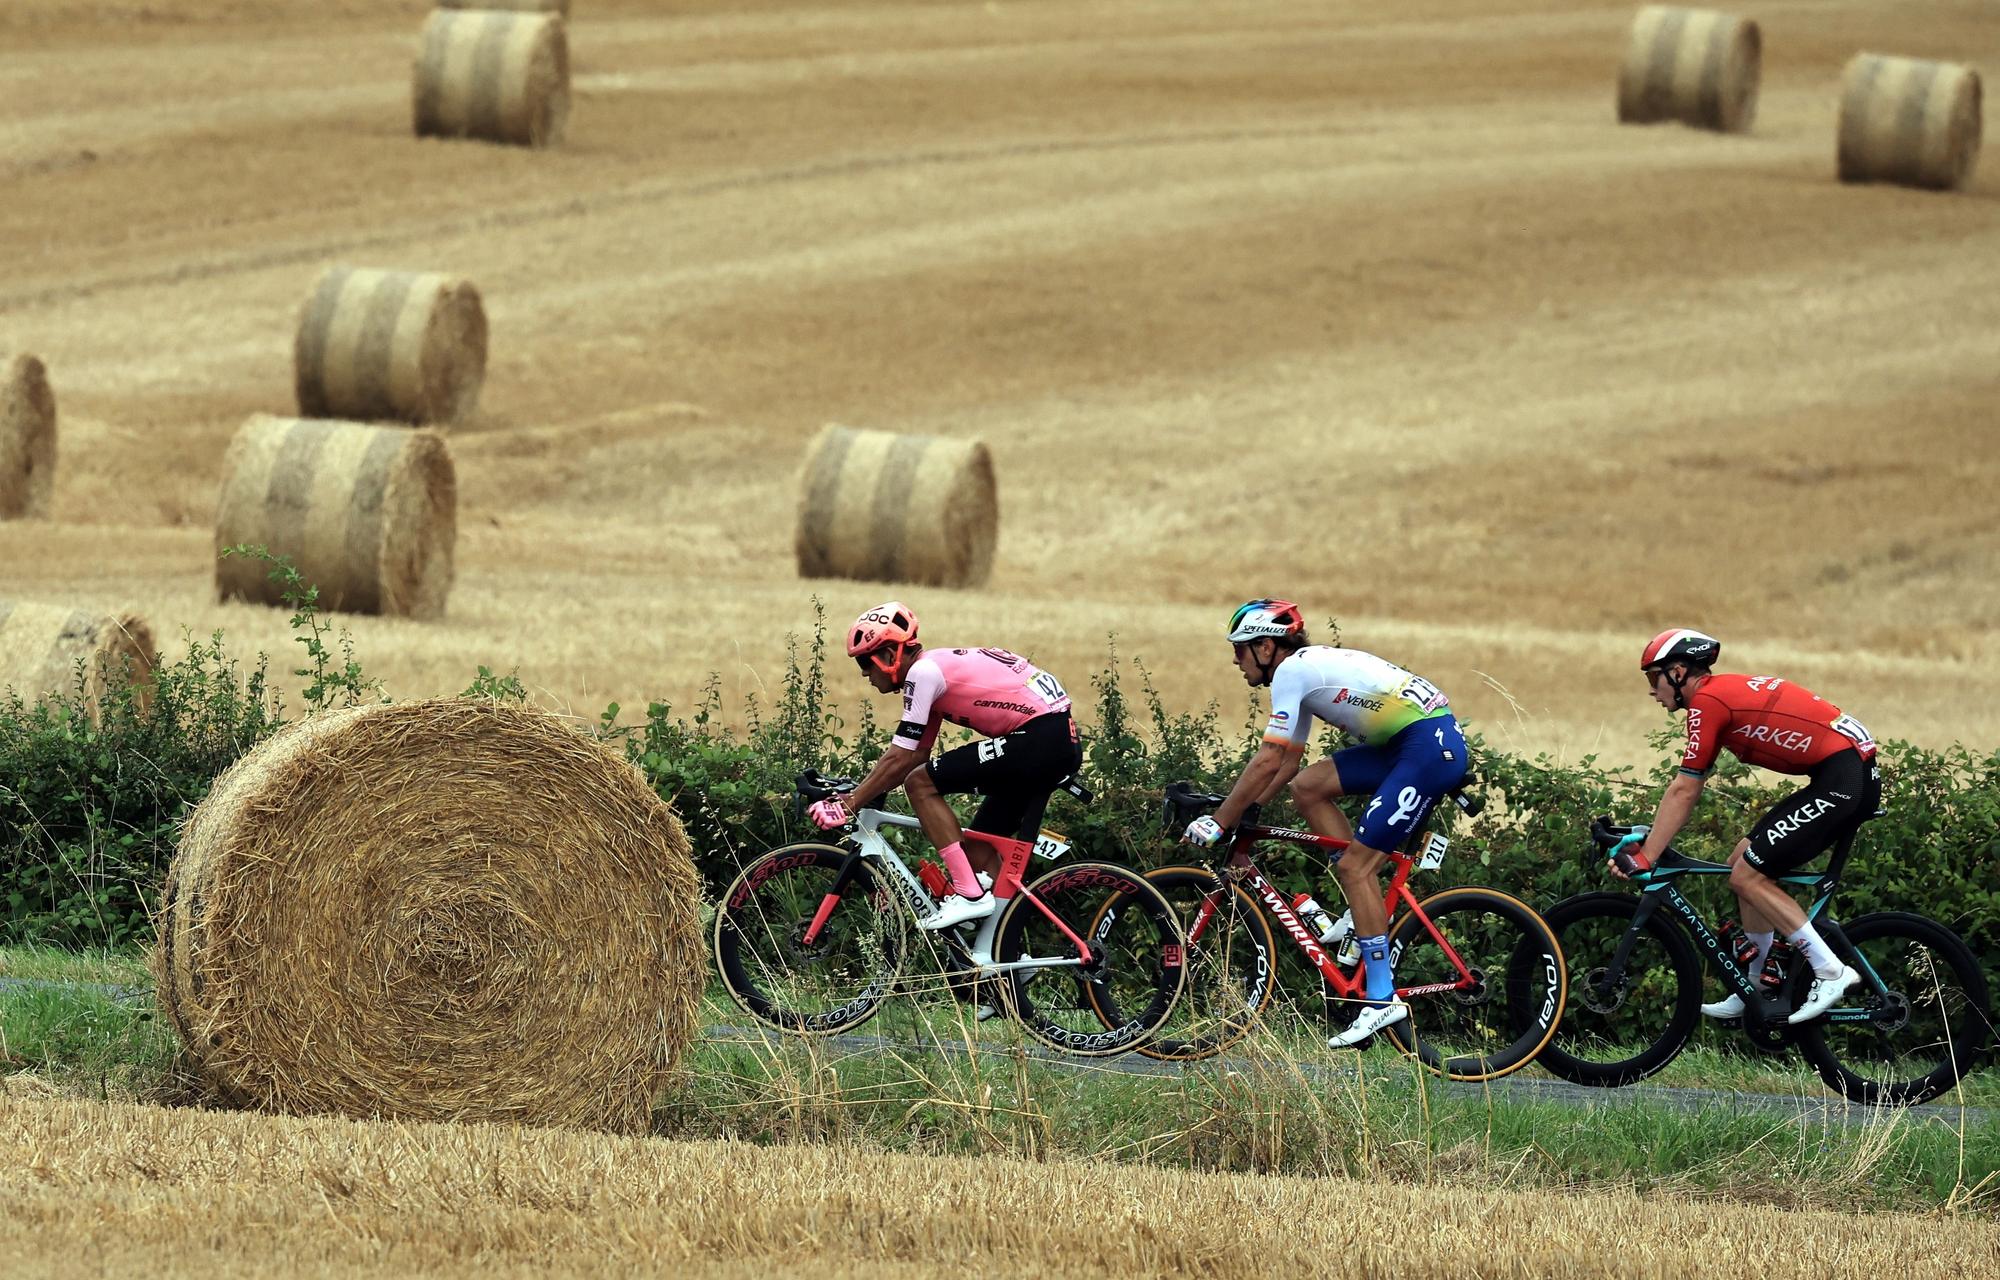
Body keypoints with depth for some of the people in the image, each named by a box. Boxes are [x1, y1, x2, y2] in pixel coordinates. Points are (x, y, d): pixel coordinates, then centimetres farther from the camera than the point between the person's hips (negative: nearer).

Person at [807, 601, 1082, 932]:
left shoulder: (924, 672, -10)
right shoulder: (935, 669, 20)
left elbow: (898, 760, -11)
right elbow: (915, 755, 24)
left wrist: (848, 805, -4)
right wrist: (856, 794, 20)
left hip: (1038, 738, -10)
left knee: (920, 784, -8)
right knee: (980, 846, 16)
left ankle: (968, 894, -10)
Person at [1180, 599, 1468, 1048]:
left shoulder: (1292, 670, -10)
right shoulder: (1308, 671, 20)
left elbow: (1268, 761, -14)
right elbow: (1288, 763, 24)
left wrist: (1219, 822, -8)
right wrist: (1242, 811, 17)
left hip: (1430, 747, -10)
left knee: (1354, 865, -11)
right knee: (1307, 786, 7)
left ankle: (1383, 998, -10)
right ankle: (1367, 903, 9)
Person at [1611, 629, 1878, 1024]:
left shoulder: (1706, 703, -9)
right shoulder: (1725, 692, 19)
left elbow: (1684, 792, -9)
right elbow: (1687, 789, 25)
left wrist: (1644, 858, -6)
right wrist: (1647, 837, 25)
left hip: (1842, 779, -10)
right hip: (1857, 774, 10)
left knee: (1747, 876, -7)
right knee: (1745, 861, 14)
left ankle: (1831, 972, -7)